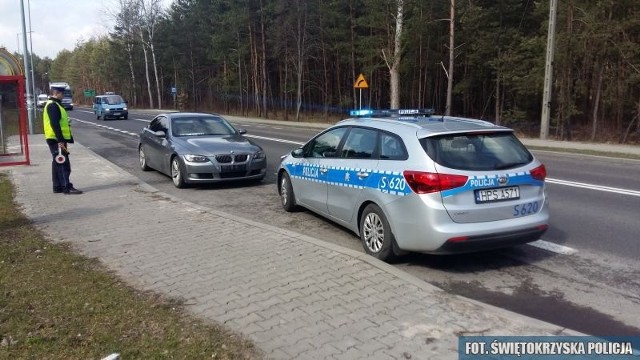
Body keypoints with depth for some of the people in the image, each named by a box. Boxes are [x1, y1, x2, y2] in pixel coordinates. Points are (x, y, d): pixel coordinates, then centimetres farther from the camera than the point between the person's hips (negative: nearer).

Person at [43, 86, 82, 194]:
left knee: (57, 163, 14)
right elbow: (55, 124, -22)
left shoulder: (53, 105, 19)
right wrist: (60, 140, -25)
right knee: (64, 164, -9)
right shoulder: (53, 105, -14)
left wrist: (61, 139, 20)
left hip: (56, 140, 11)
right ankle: (67, 187, -8)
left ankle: (57, 187, 19)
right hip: (56, 140, -11)